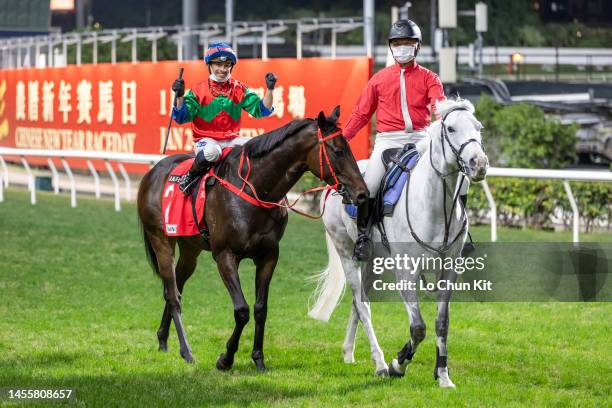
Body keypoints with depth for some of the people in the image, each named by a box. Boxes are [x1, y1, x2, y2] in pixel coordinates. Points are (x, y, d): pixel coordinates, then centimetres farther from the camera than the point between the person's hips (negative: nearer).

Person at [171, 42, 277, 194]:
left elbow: (261, 110, 4)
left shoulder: (240, 89, 9)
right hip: (206, 139, -4)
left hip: (232, 140, 4)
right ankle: (190, 176, -13)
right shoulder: (198, 91, 0)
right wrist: (179, 97, -22)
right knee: (211, 151, -40)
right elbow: (182, 117, -5)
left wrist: (269, 89, -9)